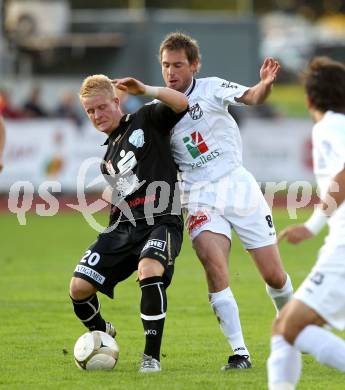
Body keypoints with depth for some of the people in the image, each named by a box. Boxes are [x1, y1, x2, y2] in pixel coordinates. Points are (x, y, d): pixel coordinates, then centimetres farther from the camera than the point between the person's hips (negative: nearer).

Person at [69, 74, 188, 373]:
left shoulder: (147, 120, 6)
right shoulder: (108, 156, 23)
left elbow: (181, 103, -10)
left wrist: (145, 90, -16)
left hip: (161, 222, -6)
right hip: (122, 226, 6)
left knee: (150, 270, -36)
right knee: (79, 287, -9)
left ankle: (152, 356, -23)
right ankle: (102, 334, 24)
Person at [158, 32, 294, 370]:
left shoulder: (210, 89, -4)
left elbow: (251, 98, -22)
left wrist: (265, 84, -43)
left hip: (237, 185, -1)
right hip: (200, 197, 1)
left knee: (274, 275, 2)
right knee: (213, 265, -23)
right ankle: (239, 352, -18)